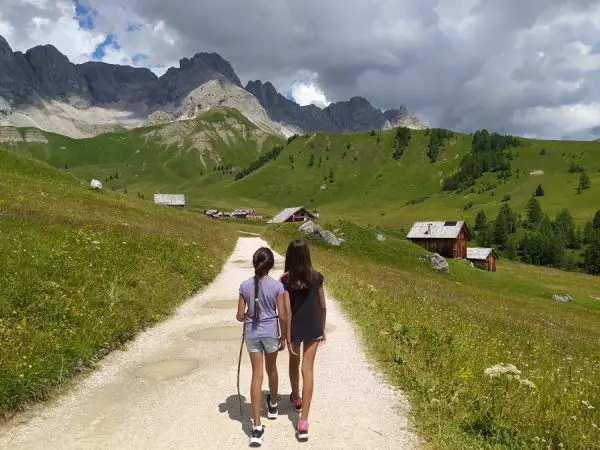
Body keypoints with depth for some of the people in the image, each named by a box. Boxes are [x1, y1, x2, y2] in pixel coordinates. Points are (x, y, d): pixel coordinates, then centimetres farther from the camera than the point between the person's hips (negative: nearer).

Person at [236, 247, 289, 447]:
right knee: (271, 369, 23)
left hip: (252, 334, 1)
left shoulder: (245, 286, -7)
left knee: (256, 375, 3)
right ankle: (273, 405, 47)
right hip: (271, 333, -1)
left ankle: (256, 427, 0)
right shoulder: (277, 286, -12)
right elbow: (282, 316, -9)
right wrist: (283, 337, 5)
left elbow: (240, 316, -3)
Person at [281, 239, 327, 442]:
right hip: (312, 328, 1)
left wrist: (285, 335, -6)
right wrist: (323, 328, 13)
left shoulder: (285, 279, -14)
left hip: (294, 328, 0)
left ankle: (296, 398, 48)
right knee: (308, 368, 2)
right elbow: (322, 306, -1)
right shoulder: (316, 277, -8)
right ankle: (303, 421, -2)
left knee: (294, 361, 25)